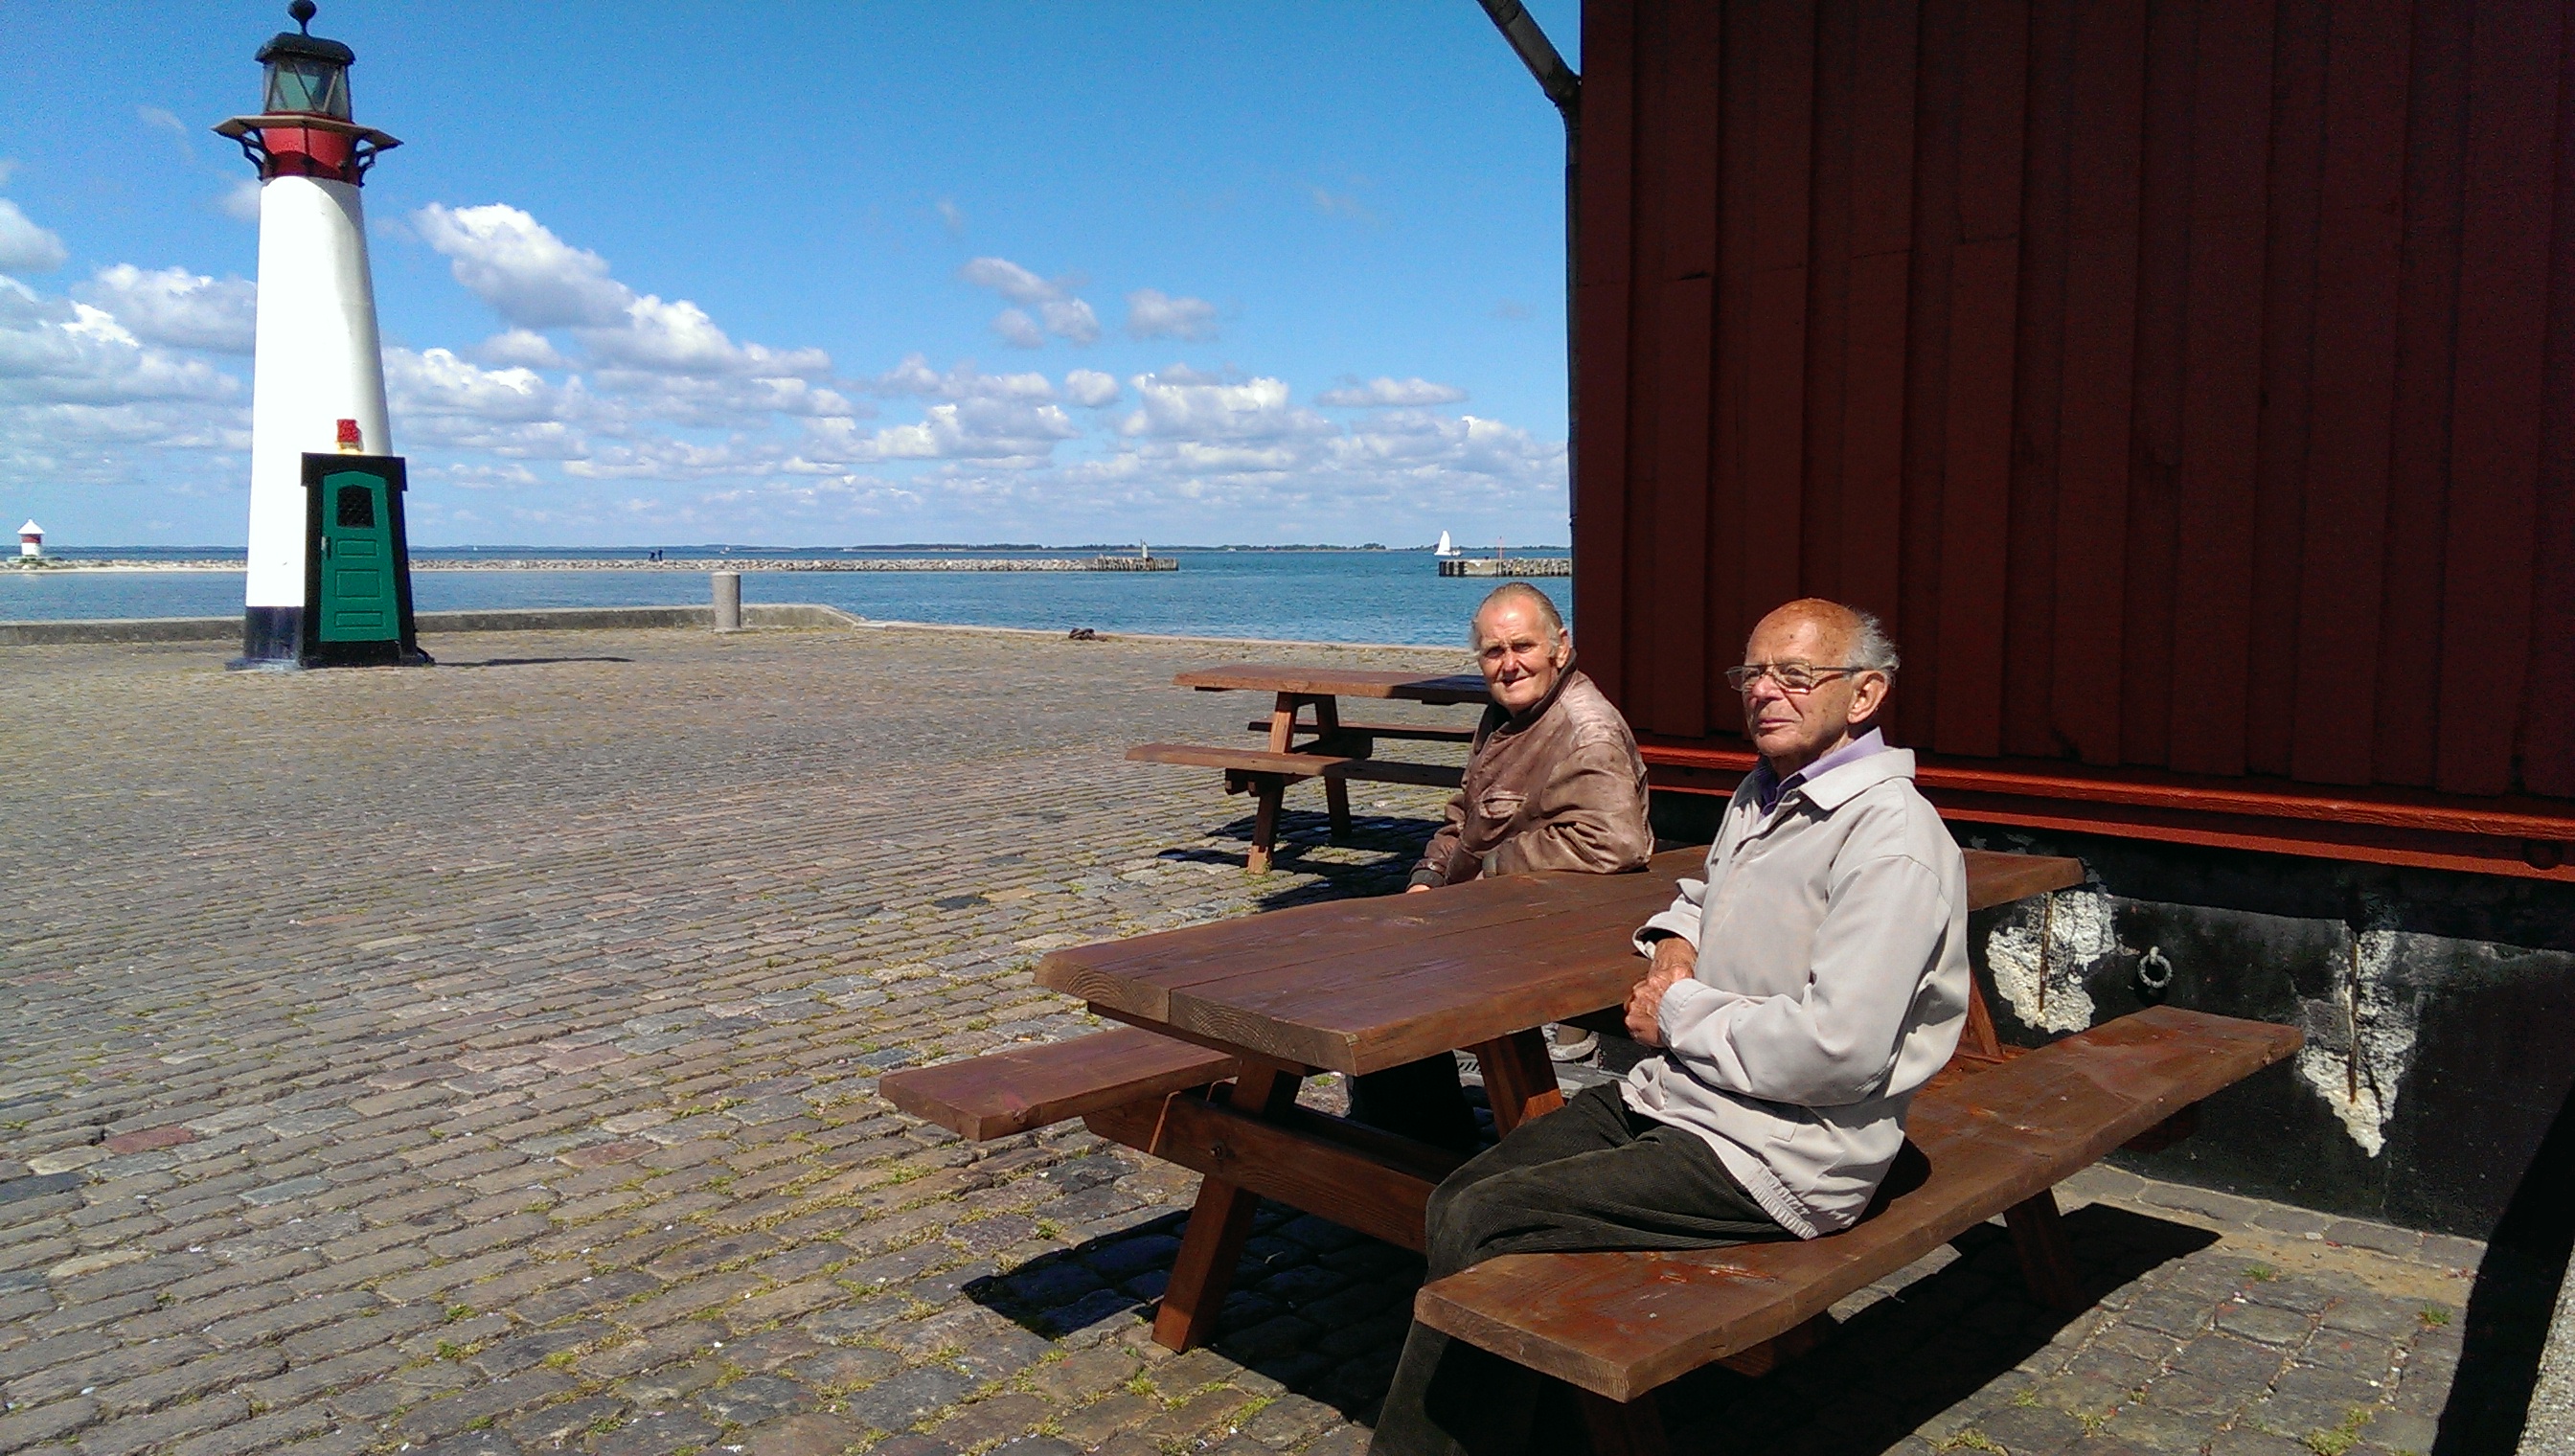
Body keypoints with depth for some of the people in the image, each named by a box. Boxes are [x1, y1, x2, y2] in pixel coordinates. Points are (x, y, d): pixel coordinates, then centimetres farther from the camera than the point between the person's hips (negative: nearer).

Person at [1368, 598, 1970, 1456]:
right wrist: (1672, 946, 10)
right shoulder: (1761, 793, 14)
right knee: (1457, 1196, -4)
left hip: (1773, 1156, -9)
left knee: (1479, 1224, -18)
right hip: (1669, 1094, 9)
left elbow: (1838, 1048, -27)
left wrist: (1680, 1016, -12)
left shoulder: (1891, 839, -17)